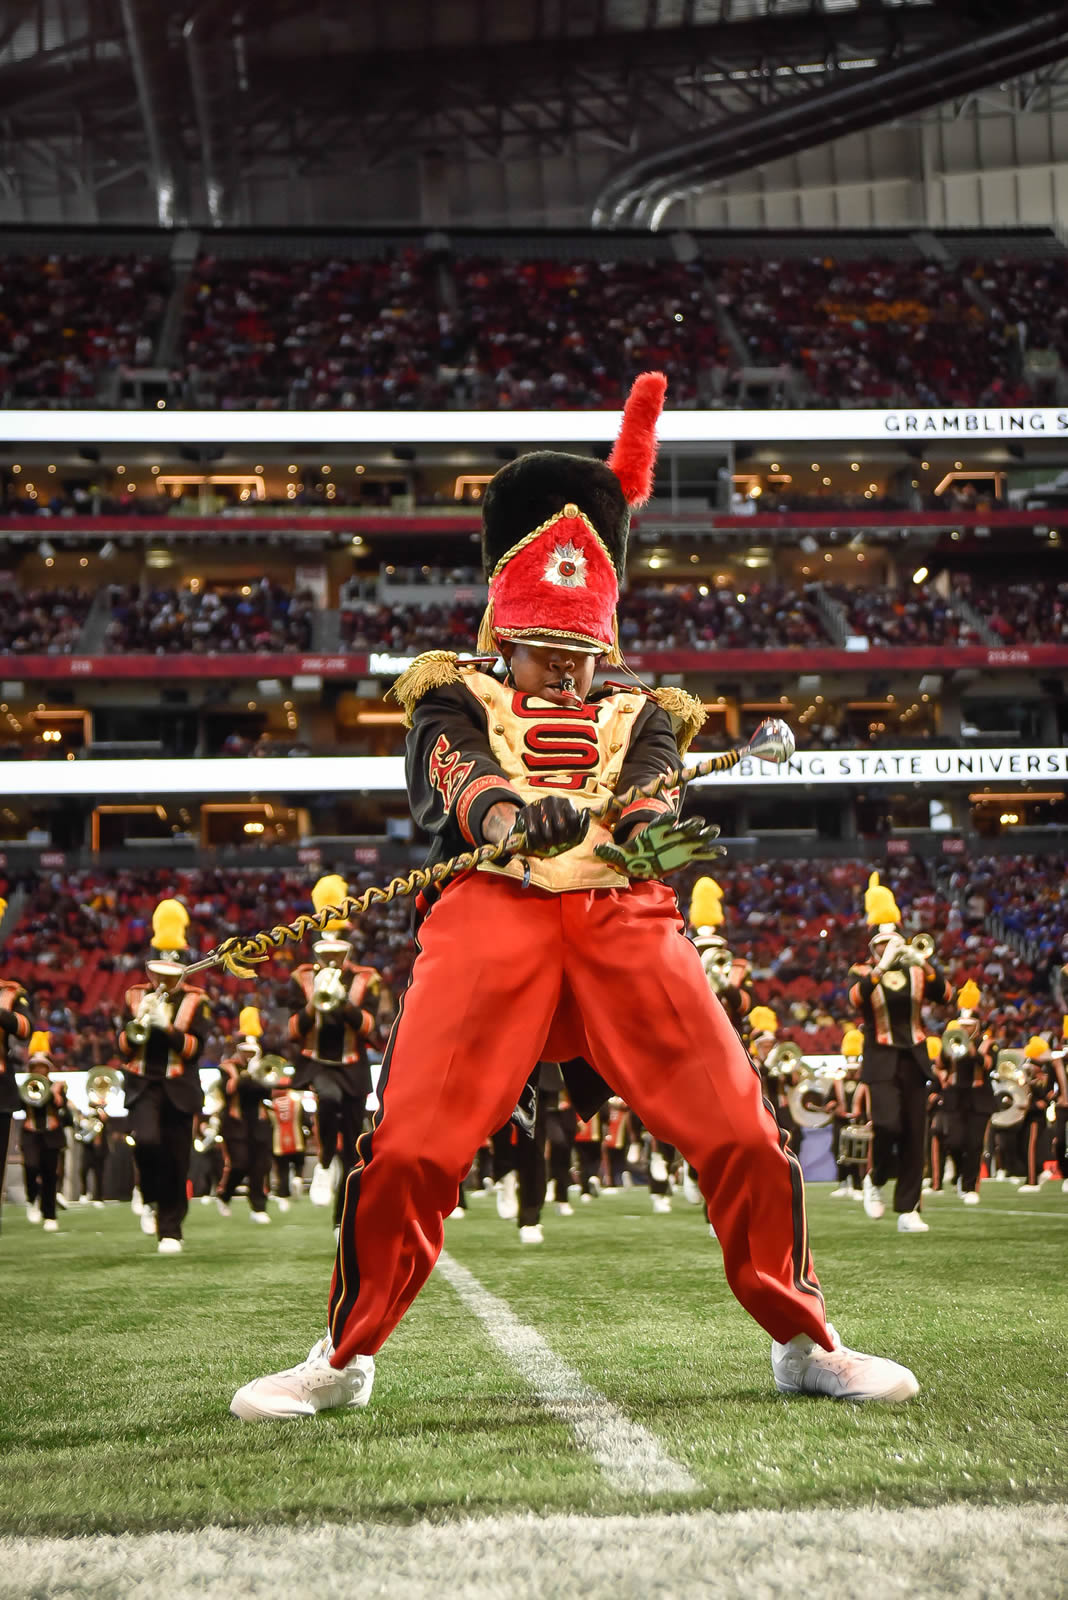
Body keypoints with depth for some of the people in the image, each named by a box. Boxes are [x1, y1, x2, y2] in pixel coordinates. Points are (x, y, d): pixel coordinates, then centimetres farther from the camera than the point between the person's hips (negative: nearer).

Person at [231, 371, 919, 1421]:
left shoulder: (641, 713, 27)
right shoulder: (459, 700, 21)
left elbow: (650, 789, 4)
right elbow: (451, 774, -4)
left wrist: (648, 828, -22)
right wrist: (508, 810, -29)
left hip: (625, 916, 2)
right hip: (491, 911, -2)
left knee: (741, 1137, -8)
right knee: (408, 1147, -14)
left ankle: (804, 1344, 11)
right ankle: (345, 1359, 6)